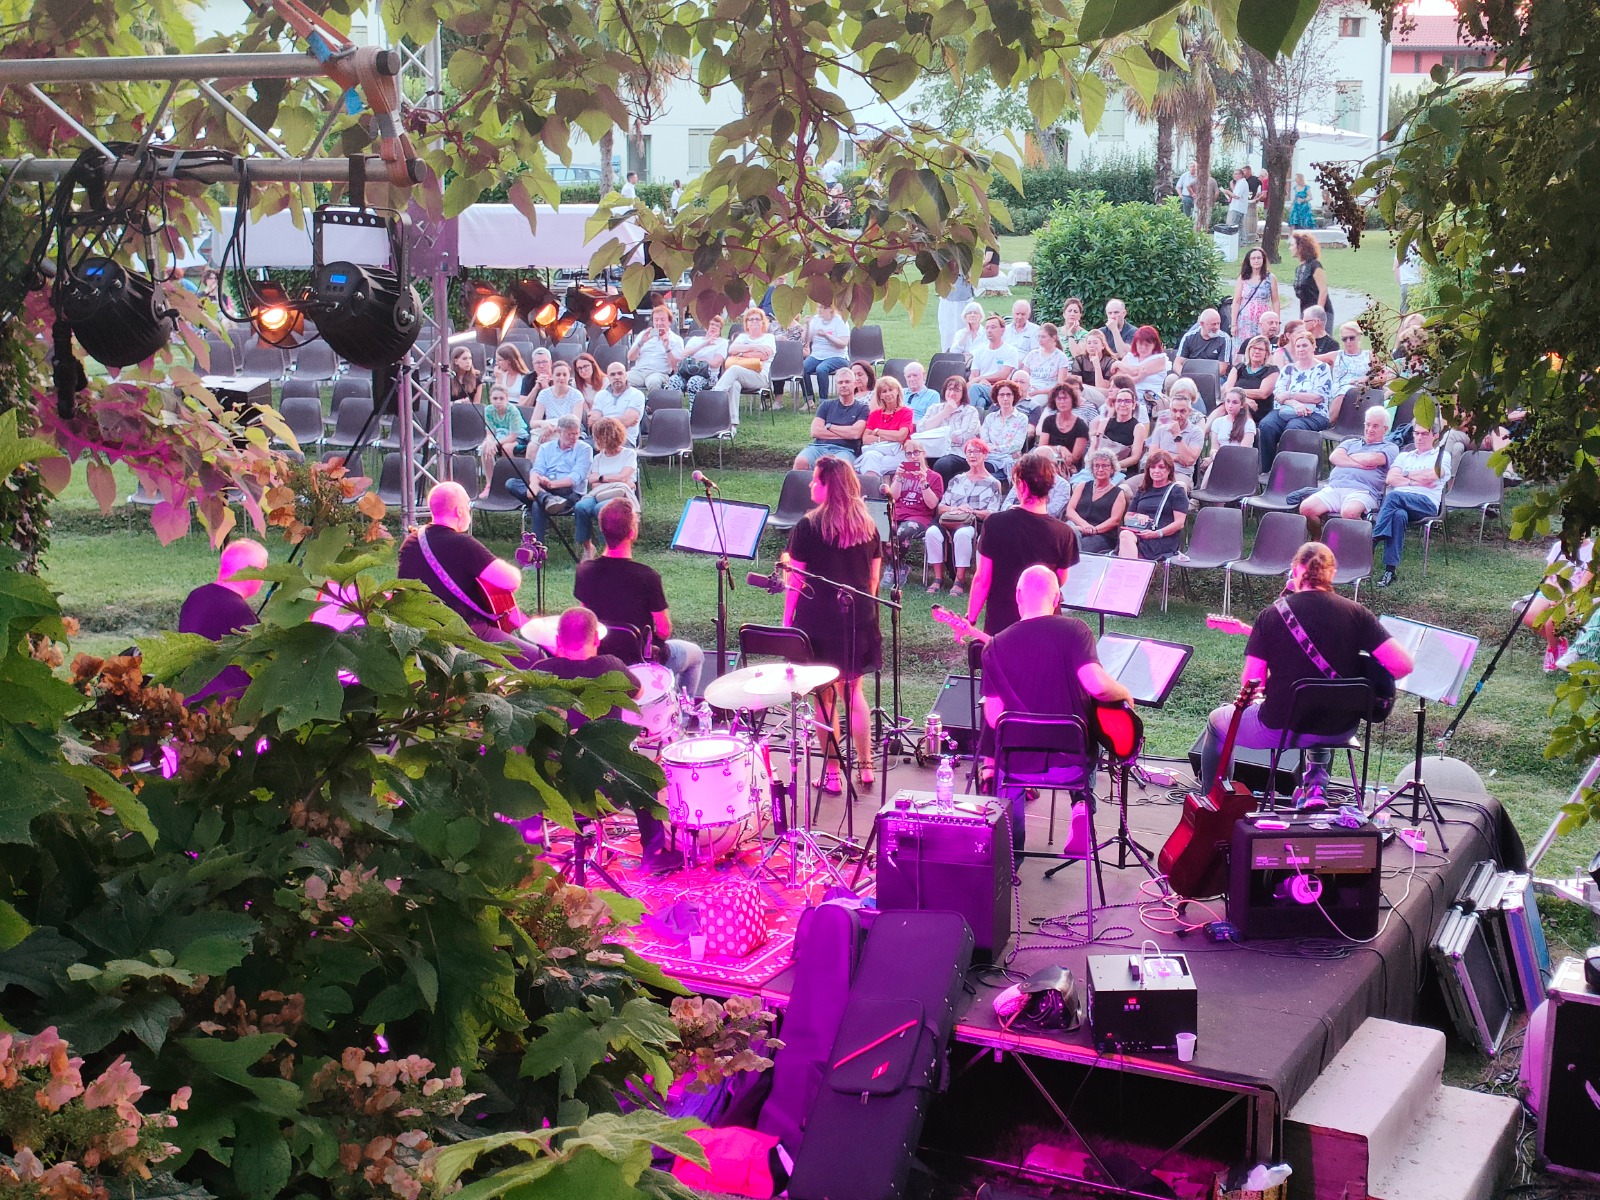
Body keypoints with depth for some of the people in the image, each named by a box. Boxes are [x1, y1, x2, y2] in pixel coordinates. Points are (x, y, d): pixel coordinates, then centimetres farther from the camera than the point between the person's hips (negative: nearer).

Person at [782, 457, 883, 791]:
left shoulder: (808, 527, -11)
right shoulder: (868, 525, 5)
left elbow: (796, 580, -10)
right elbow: (874, 577, 11)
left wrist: (787, 621, -1)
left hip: (819, 623, -5)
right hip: (859, 622, 5)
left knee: (826, 697, 4)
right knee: (854, 692, 17)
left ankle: (831, 773, 9)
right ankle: (865, 767, 20)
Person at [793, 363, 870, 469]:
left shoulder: (862, 409, 13)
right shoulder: (826, 405, 21)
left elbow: (855, 433, -4)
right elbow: (815, 431, 7)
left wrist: (829, 426, 6)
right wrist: (845, 433, 2)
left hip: (844, 450, -3)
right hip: (819, 447, 3)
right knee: (800, 462, -32)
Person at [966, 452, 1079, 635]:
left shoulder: (995, 524, -13)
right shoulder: (1064, 533, -10)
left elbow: (982, 579, -8)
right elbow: (1061, 580, 3)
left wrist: (970, 620, 1)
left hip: (999, 621, -1)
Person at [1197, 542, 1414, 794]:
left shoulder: (1272, 614, -11)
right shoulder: (1354, 613, -6)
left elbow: (1251, 681, -10)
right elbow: (1403, 664, -12)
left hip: (1279, 730, -3)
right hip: (1341, 731, 3)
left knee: (1217, 720, 28)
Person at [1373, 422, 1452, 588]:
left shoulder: (1442, 456, 20)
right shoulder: (1404, 456, 30)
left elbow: (1431, 475, -2)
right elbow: (1390, 479, 12)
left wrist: (1408, 475, 10)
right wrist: (1414, 482, 1)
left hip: (1427, 503, -2)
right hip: (1400, 503, 2)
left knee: (1393, 496, -35)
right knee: (1398, 515, -37)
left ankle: (1373, 539, -40)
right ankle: (1391, 569, -44)